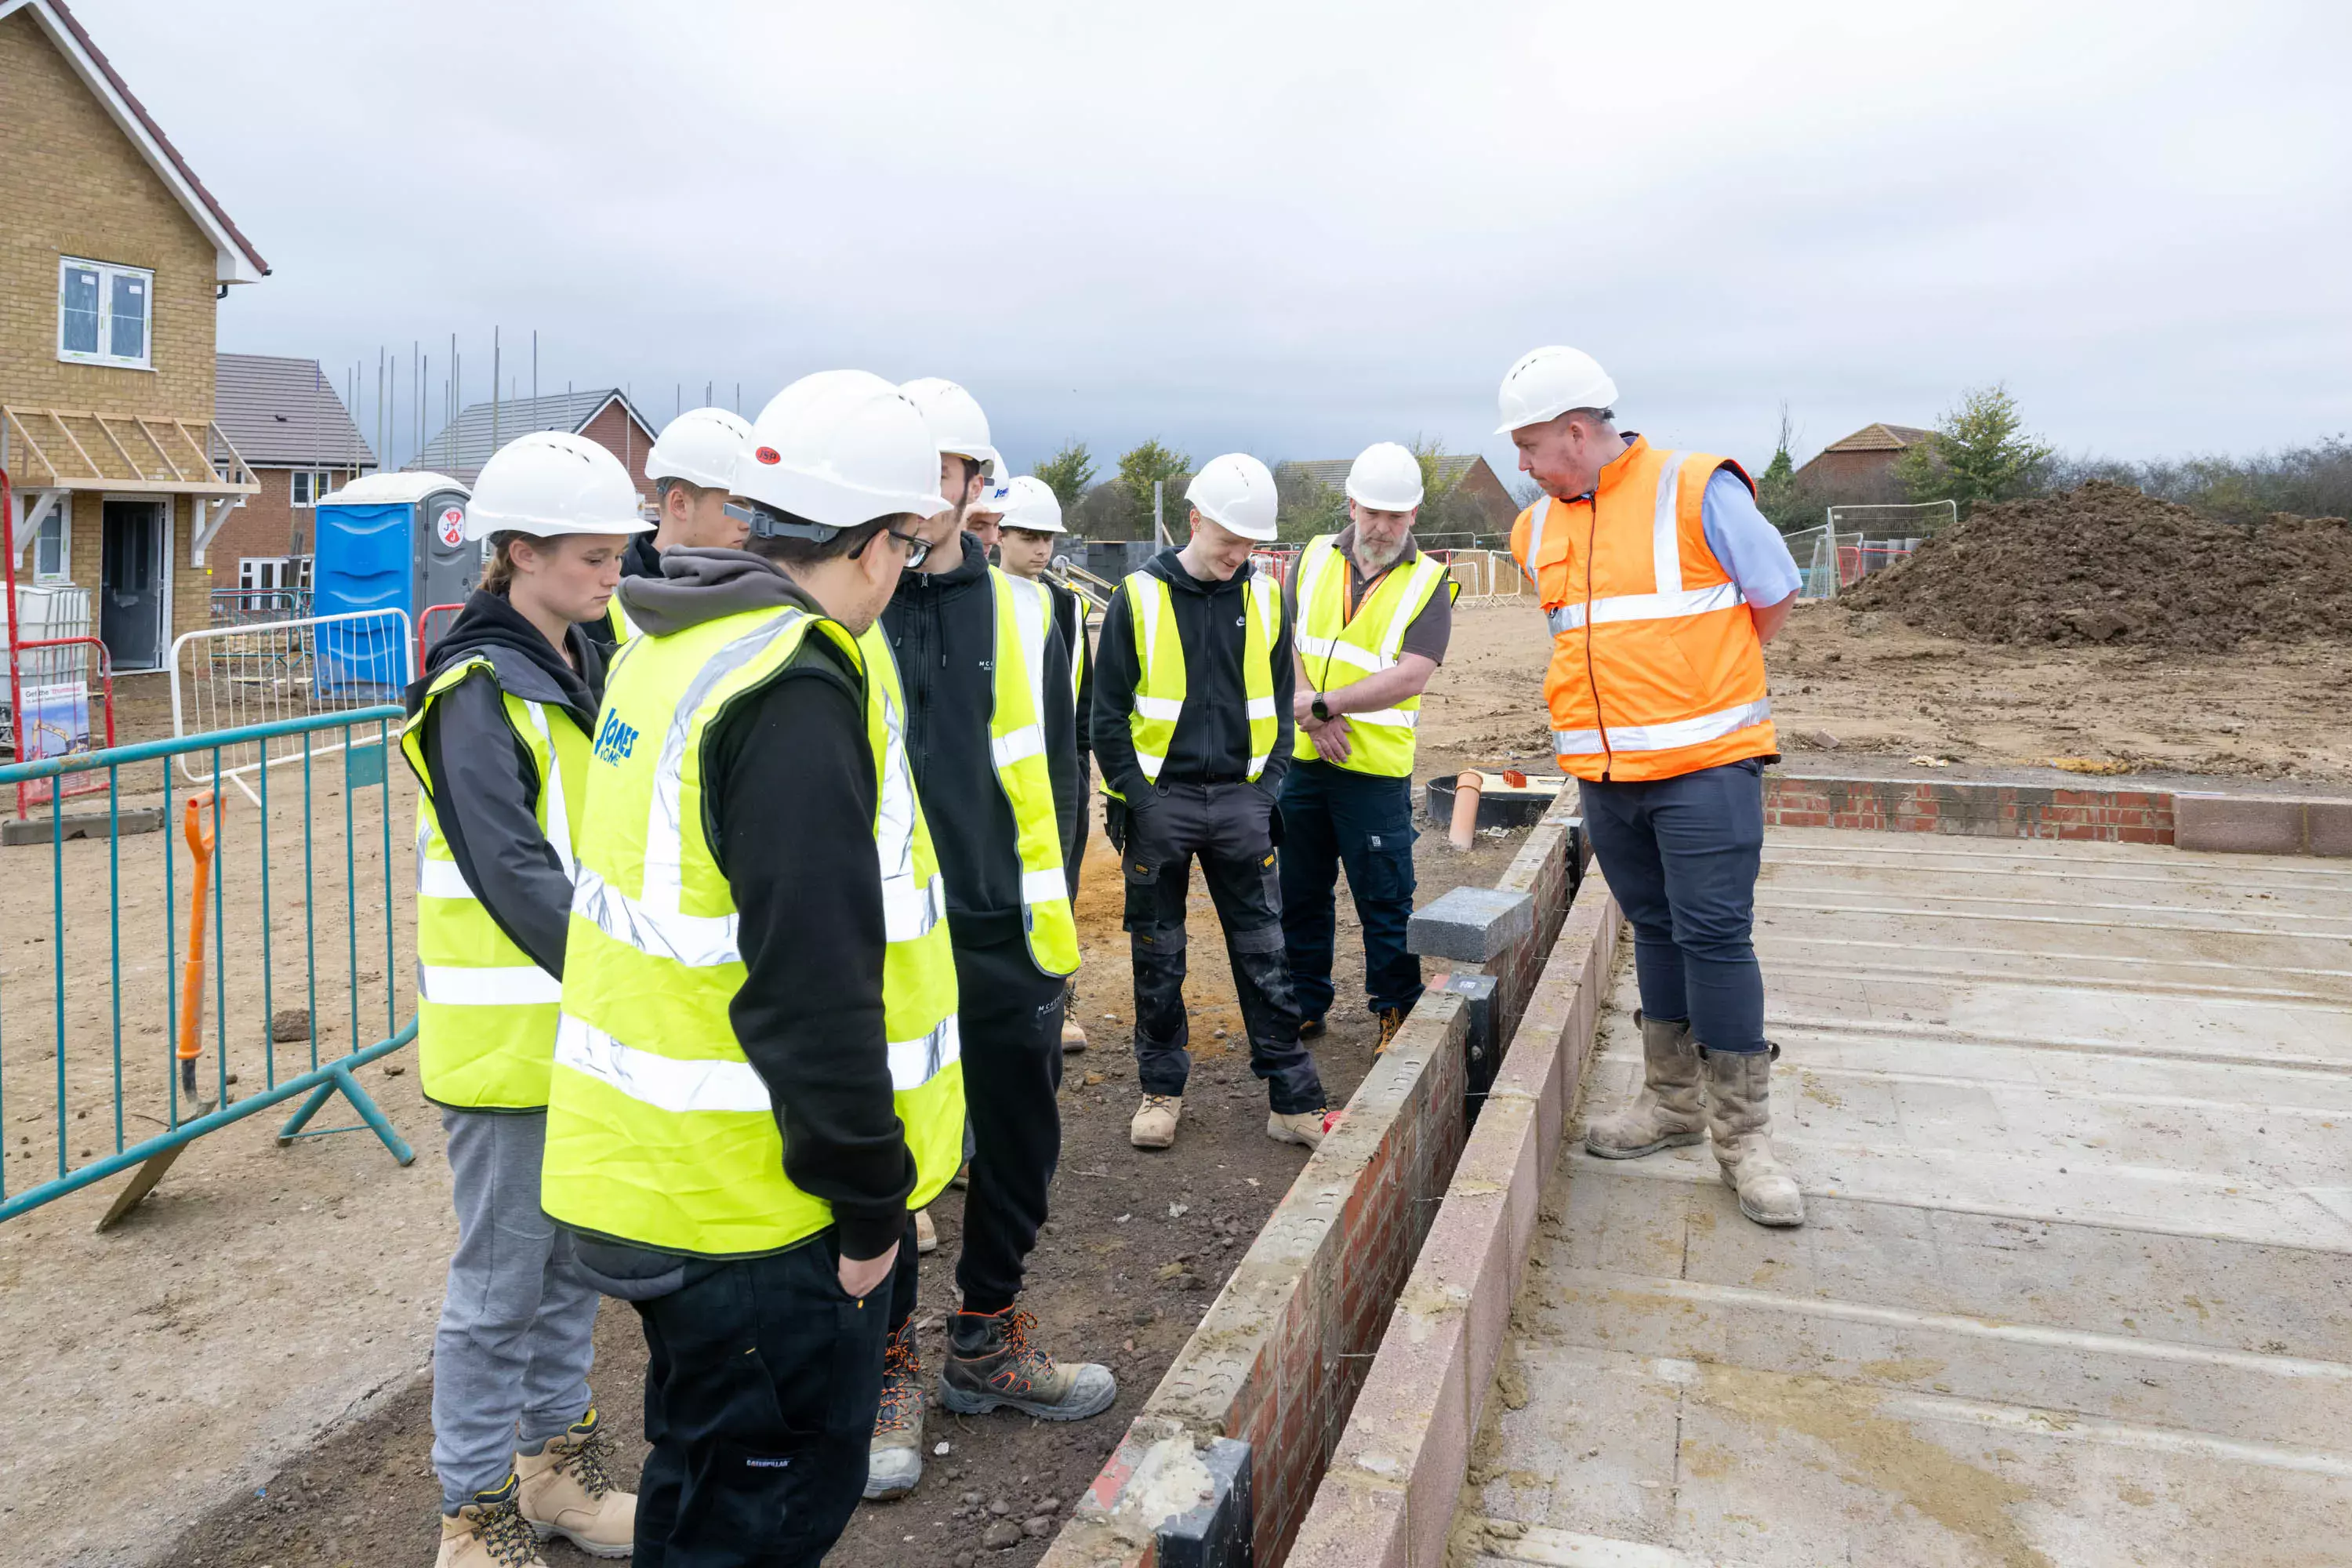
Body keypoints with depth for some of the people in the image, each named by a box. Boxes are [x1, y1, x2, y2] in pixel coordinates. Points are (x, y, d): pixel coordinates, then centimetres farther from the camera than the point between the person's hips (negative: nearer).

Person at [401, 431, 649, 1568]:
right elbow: (515, 875, -24)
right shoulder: (478, 694, -16)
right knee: (499, 1283, 5)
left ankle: (557, 1464, 36)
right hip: (506, 1030, -8)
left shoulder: (583, 666, 10)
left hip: (587, 1018, 8)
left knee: (574, 1258, 19)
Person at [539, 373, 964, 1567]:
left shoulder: (670, 649, 8)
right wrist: (870, 1203, -14)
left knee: (705, 1466, 26)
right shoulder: (797, 694, -23)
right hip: (750, 1203, -9)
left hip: (646, 1164, 10)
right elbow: (814, 991, -26)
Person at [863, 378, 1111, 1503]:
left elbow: (1050, 776, 9)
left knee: (1020, 1146, 15)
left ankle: (985, 1341, 36)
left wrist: (1049, 921, 4)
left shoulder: (1021, 612, 6)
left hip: (1001, 941, 3)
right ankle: (889, 1369, 27)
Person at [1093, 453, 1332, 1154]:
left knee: (1265, 953, 5)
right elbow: (1109, 710, -1)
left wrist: (1266, 787, 2)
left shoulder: (1264, 597, 6)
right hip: (1159, 800, -2)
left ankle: (1292, 1100, 12)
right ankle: (1161, 1090, 21)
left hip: (1239, 800, 2)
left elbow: (1278, 702, 12)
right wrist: (1134, 797, -8)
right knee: (1158, 956, 8)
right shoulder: (1139, 597, -3)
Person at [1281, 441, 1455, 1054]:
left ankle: (1398, 1012, 15)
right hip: (1301, 758, 4)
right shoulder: (1313, 559, 7)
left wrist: (1322, 703, -16)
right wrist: (1314, 717, -12)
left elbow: (1408, 678, -14)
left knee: (1385, 900, 0)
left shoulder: (1428, 583, -3)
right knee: (1300, 891, 13)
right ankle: (1304, 1005, 26)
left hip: (1376, 768, -4)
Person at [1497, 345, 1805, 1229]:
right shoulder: (1538, 530, 9)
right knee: (1655, 932, 14)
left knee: (1715, 937, -4)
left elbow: (1774, 598, 1)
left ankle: (1743, 1133, 6)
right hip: (1604, 772, 6)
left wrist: (1700, 686, 9)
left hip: (1705, 765, -5)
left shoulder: (1697, 491, -9)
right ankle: (1672, 1102, 27)